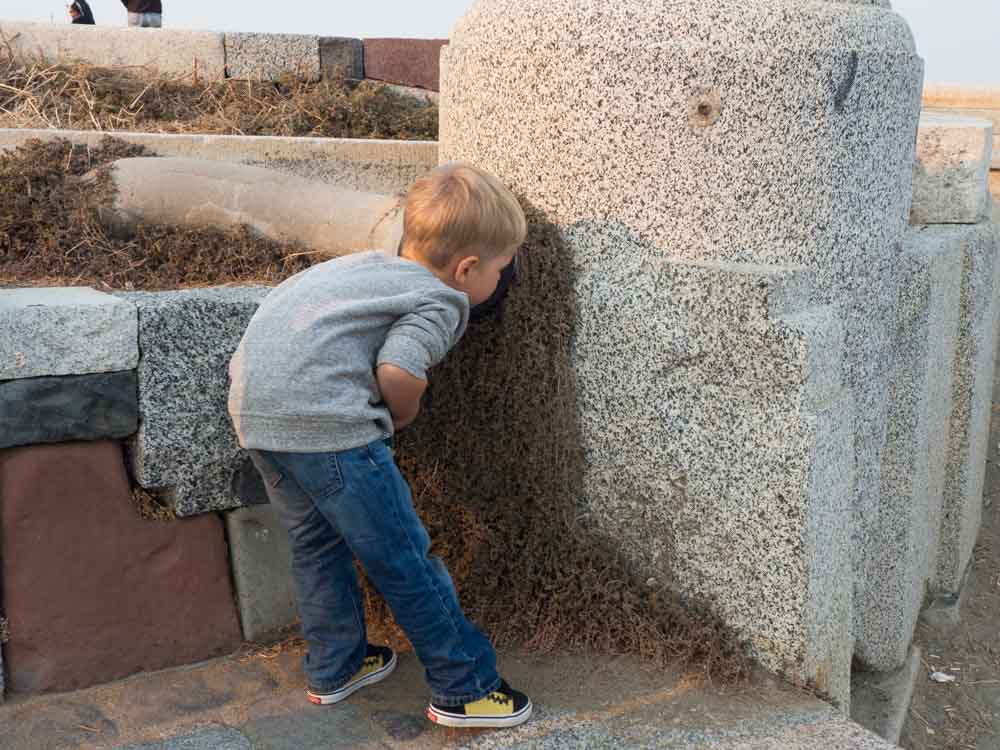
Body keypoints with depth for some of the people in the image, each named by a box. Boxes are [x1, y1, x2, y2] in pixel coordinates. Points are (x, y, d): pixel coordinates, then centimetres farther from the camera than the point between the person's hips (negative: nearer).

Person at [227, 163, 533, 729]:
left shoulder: (373, 264, 23)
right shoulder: (443, 301, -2)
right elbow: (399, 370, -16)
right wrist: (404, 414, 5)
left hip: (254, 404, 9)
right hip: (323, 416, -9)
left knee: (316, 542, 23)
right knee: (403, 558, 2)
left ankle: (334, 669, 36)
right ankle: (464, 688, 13)